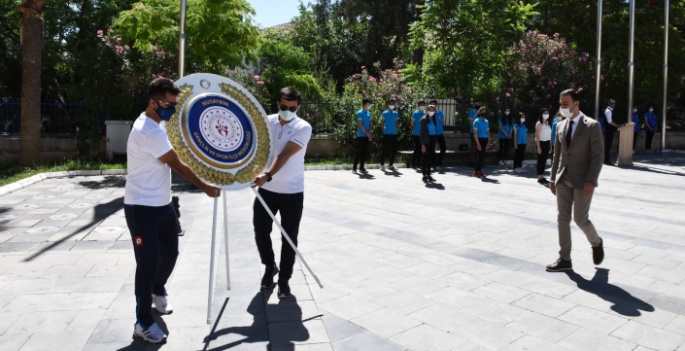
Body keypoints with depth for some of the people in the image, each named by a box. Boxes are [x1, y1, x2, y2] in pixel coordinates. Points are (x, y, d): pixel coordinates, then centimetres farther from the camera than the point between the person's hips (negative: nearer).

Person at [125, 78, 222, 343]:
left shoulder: (155, 124, 8)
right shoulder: (149, 131, -23)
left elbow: (172, 160, 23)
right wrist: (205, 188, -11)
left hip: (163, 204, 9)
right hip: (142, 208, -9)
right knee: (149, 262, -3)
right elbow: (178, 166, -20)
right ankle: (143, 323, 11)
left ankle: (158, 291, 45)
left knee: (169, 253, 18)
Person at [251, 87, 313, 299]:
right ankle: (270, 267, 36)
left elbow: (285, 155, -23)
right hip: (267, 189, 3)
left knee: (289, 238, 4)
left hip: (292, 192, -3)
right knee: (260, 231, 9)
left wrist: (268, 176, -37)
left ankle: (284, 280, 21)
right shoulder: (267, 122, 2)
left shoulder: (303, 128, -11)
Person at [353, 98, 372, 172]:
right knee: (359, 151, -7)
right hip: (361, 135, -7)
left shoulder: (368, 113, 14)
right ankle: (354, 167, -2)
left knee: (365, 151, 7)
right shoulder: (360, 113, -9)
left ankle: (361, 167, 13)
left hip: (367, 136, 7)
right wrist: (366, 133, -15)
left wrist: (369, 133, 2)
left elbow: (369, 124, 15)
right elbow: (360, 125, -14)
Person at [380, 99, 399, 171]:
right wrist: (383, 131, -3)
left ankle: (391, 164, 17)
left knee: (394, 149, 6)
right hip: (386, 134, -4)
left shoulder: (396, 113, 9)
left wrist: (395, 129, 7)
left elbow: (396, 123, 16)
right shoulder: (385, 113, -2)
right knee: (385, 149, -2)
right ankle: (382, 164, 5)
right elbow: (382, 123, 0)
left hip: (394, 134, 4)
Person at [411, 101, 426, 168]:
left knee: (421, 149, 8)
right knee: (417, 148, -7)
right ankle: (413, 163, 2)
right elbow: (412, 123, -2)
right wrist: (413, 129, 3)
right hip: (417, 134, -5)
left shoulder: (426, 114, 7)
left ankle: (418, 163, 17)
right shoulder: (415, 113, -6)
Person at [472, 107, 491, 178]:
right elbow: (475, 133, -11)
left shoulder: (487, 121, 13)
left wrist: (488, 142, 6)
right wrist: (478, 143, -17)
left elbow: (488, 132, 15)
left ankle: (479, 171, 14)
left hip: (485, 140, 6)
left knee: (483, 156, 6)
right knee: (480, 155, -8)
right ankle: (476, 171, -1)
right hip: (479, 139, -6)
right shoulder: (476, 121, -6)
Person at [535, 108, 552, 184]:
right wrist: (538, 147, -18)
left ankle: (542, 177, 15)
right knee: (540, 160, -3)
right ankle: (539, 178, 0)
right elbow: (537, 136, -12)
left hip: (547, 143, 7)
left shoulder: (548, 123, 12)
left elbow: (549, 135, 13)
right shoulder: (539, 123, -8)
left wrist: (550, 146, 10)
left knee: (544, 160, 9)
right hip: (541, 143, -7)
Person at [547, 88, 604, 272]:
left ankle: (596, 243, 29)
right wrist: (553, 178, 12)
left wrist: (591, 181, -20)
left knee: (580, 219, -3)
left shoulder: (592, 125, -7)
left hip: (582, 180, -5)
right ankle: (564, 259, 11)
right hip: (563, 179, 5)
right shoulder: (560, 126, 10)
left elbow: (598, 155, -11)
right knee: (563, 219, 4)